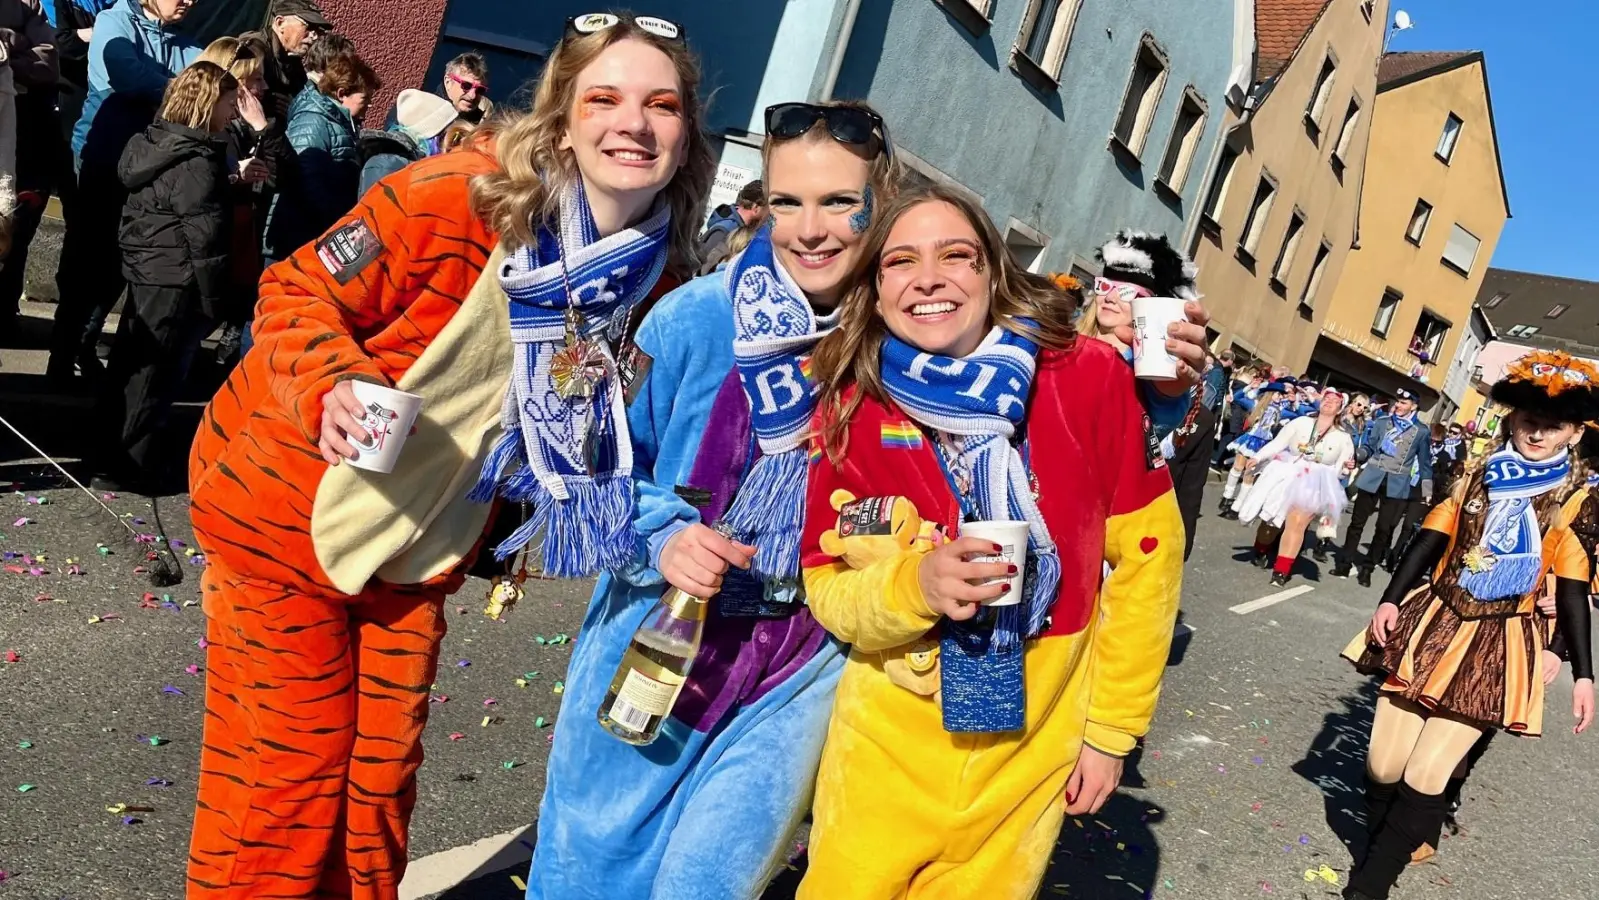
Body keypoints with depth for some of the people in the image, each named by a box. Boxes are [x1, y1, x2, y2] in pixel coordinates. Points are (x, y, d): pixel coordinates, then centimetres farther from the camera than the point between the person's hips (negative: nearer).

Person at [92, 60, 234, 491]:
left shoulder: (155, 142, 11)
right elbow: (205, 233, -20)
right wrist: (212, 297, -14)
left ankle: (108, 451, 33)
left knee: (131, 364, 19)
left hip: (146, 269, 9)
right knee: (155, 374, 0)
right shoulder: (197, 161, -18)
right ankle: (125, 467, 9)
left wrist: (231, 182, 21)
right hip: (178, 280, -9)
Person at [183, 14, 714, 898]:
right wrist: (336, 388, -32)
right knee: (284, 771, 7)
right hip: (281, 505, -4)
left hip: (418, 544, 4)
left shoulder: (660, 278, -8)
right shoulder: (460, 193, -23)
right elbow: (297, 294, -15)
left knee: (381, 777, 15)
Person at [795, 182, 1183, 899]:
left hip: (1030, 751, 0)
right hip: (887, 739, 1)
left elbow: (1145, 553, -5)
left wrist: (1112, 727, -1)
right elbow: (826, 585, -4)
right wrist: (914, 585, -25)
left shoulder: (1090, 378, -14)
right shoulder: (852, 408, -11)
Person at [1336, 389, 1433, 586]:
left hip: (1397, 484, -1)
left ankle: (1367, 568, 13)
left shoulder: (1421, 432, 2)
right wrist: (1355, 454, -14)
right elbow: (1368, 448, 8)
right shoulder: (1381, 422, 5)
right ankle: (1345, 563, 14)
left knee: (1384, 529, 2)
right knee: (1357, 523, 6)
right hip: (1372, 478, 1)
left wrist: (1427, 491, 4)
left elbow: (1425, 463, 6)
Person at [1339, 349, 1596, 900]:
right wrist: (1391, 600, -4)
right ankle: (1386, 850, 29)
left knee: (1425, 778, -9)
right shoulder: (1477, 476, 7)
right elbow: (1429, 542, 6)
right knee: (1383, 767, 2)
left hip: (1499, 649, -3)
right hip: (1431, 625, 3)